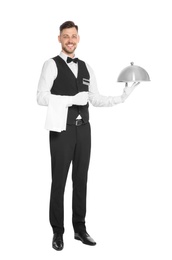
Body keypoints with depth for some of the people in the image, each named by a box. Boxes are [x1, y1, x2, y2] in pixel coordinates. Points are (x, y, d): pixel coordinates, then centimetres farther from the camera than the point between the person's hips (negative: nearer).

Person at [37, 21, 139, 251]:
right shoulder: (51, 65, -4)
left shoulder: (86, 67, 13)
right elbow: (41, 97, -14)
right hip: (62, 130, -5)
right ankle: (58, 232, 16)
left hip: (83, 129, 5)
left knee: (81, 180, 12)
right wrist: (71, 100, -22)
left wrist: (121, 98, 1)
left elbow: (96, 99, 14)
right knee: (59, 181, 3)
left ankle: (80, 228, 25)